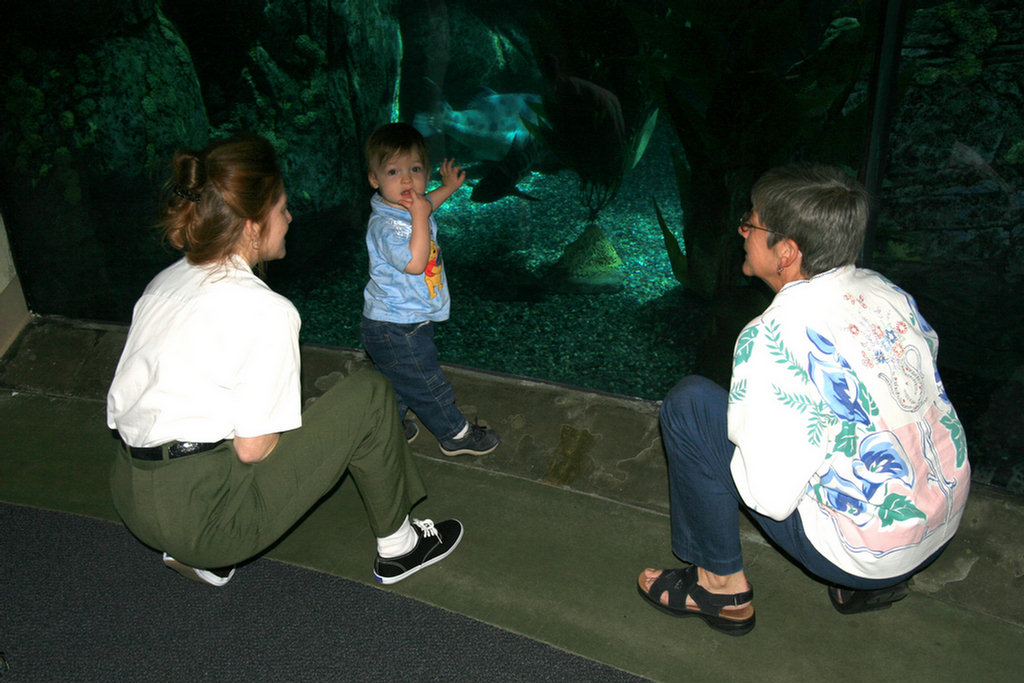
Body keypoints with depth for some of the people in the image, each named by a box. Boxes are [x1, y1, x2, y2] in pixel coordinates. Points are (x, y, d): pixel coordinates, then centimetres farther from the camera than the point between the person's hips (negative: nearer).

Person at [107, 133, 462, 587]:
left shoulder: (164, 283, 7)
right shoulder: (265, 311, -17)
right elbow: (253, 448, -17)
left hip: (129, 500, 8)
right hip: (204, 517, -8)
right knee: (368, 395, -2)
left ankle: (201, 557, 21)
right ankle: (397, 548, 15)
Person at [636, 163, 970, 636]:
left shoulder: (773, 339, -25)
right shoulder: (884, 290, -3)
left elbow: (772, 498, -24)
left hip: (867, 553, -7)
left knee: (690, 403, -9)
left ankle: (723, 588, 7)